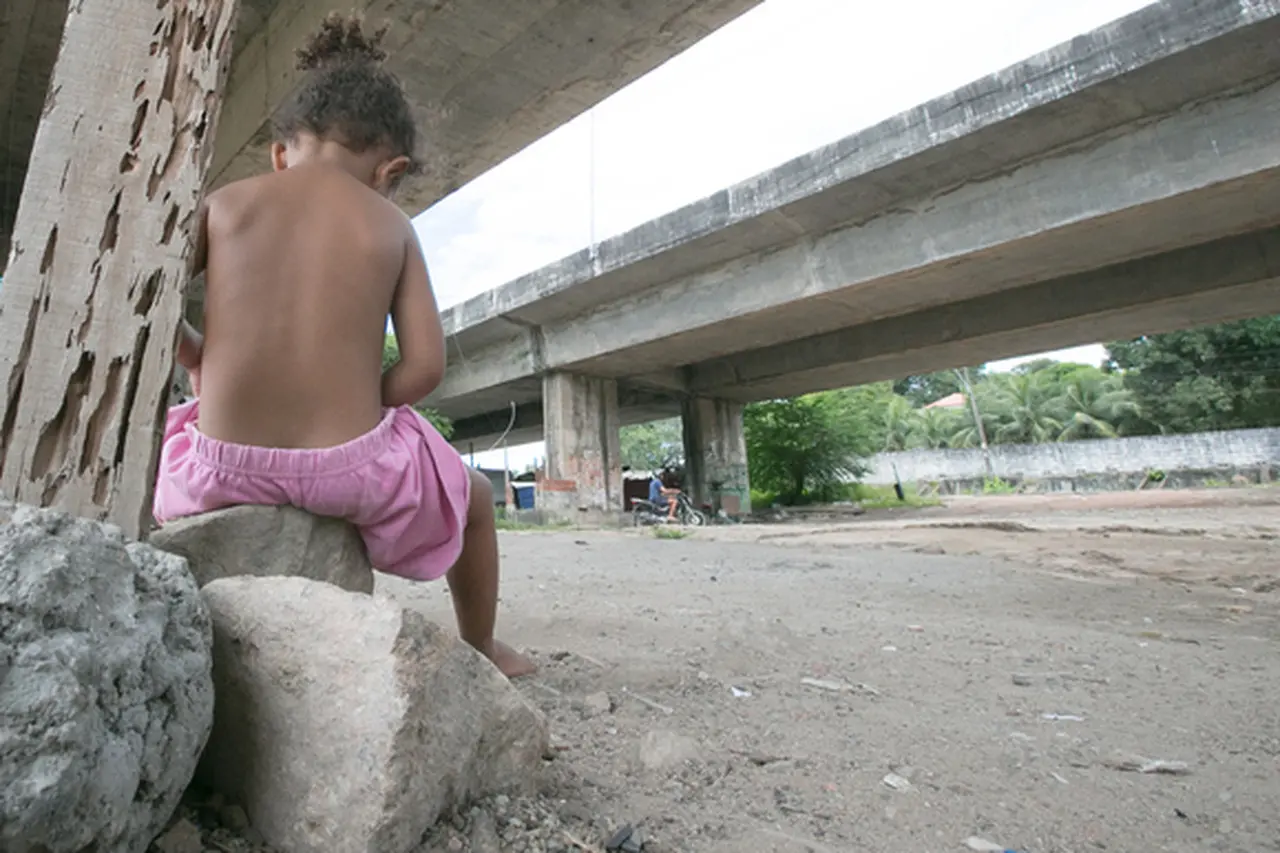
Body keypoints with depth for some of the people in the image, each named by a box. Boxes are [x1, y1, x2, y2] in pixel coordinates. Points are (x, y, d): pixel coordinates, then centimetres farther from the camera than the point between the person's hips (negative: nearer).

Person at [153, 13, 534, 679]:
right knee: (474, 498, 27)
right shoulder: (392, 227, 1)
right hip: (349, 468, -2)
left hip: (224, 467, 3)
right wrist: (355, 411, 9)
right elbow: (425, 367, -7)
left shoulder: (225, 201, 4)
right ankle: (479, 648, 43)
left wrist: (195, 360, 19)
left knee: (163, 469, 40)